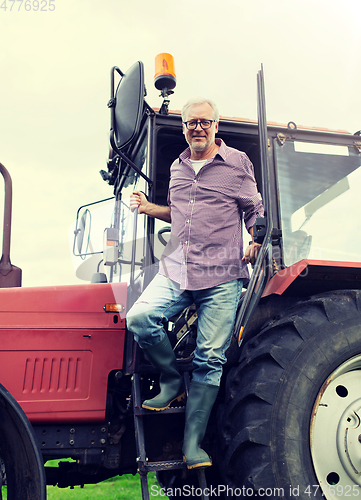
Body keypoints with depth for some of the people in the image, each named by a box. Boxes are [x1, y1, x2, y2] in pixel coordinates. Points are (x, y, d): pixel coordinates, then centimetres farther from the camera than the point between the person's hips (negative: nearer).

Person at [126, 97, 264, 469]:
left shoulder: (238, 162, 7)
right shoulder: (177, 167, 19)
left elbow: (254, 211, 9)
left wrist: (256, 246, -8)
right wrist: (149, 208, 13)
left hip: (222, 277, -3)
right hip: (176, 270, 4)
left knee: (210, 358, -4)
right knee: (140, 318, -22)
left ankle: (192, 445, 6)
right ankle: (172, 382, 5)